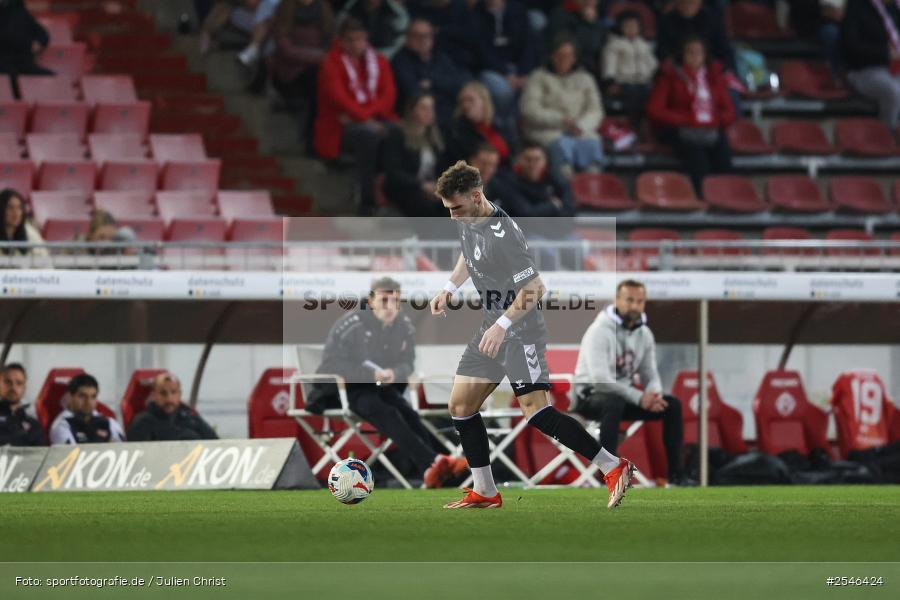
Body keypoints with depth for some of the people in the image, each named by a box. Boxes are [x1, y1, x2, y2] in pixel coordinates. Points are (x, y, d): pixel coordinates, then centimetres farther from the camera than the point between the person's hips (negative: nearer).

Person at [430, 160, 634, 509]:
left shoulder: (502, 234, -26)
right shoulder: (467, 222, 3)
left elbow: (533, 289, -26)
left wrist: (502, 325, -31)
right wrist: (449, 289, 16)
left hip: (520, 332, -10)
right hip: (493, 329, 10)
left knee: (534, 410, -20)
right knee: (460, 406, 9)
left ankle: (613, 467, -15)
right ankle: (484, 493, 17)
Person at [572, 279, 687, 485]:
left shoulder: (644, 334, 5)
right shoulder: (600, 331, -18)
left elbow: (650, 374, 9)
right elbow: (600, 379, -28)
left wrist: (654, 395, -17)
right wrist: (639, 397, -29)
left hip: (624, 395, 7)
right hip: (590, 396, -7)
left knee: (672, 404, -7)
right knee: (614, 402, -40)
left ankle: (675, 475, -6)